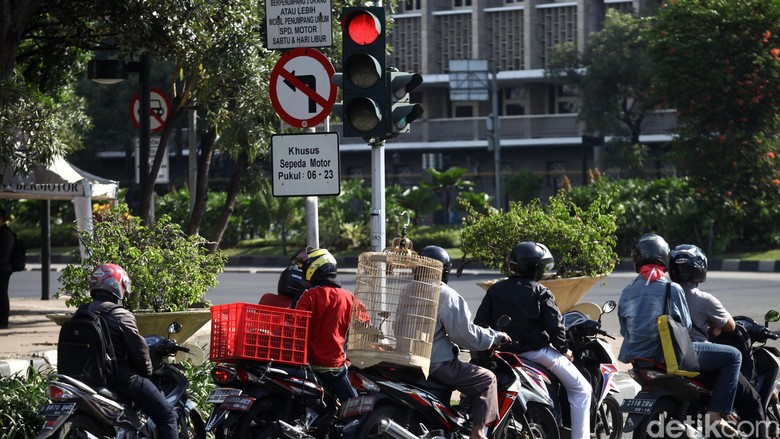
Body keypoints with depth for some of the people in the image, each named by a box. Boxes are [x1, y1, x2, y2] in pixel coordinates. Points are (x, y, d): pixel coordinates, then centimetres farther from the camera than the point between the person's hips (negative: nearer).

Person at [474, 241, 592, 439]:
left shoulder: (495, 290, 5)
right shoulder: (540, 292, -8)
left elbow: (480, 322, 3)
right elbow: (554, 324, -11)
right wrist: (564, 349, 4)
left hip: (505, 352, 6)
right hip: (537, 351, -6)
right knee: (581, 390, 4)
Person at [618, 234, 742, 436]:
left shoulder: (627, 292, 2)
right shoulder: (671, 289, -14)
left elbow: (625, 330, 8)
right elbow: (685, 325, -7)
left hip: (639, 358, 7)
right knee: (733, 356, 1)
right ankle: (716, 413, -7)